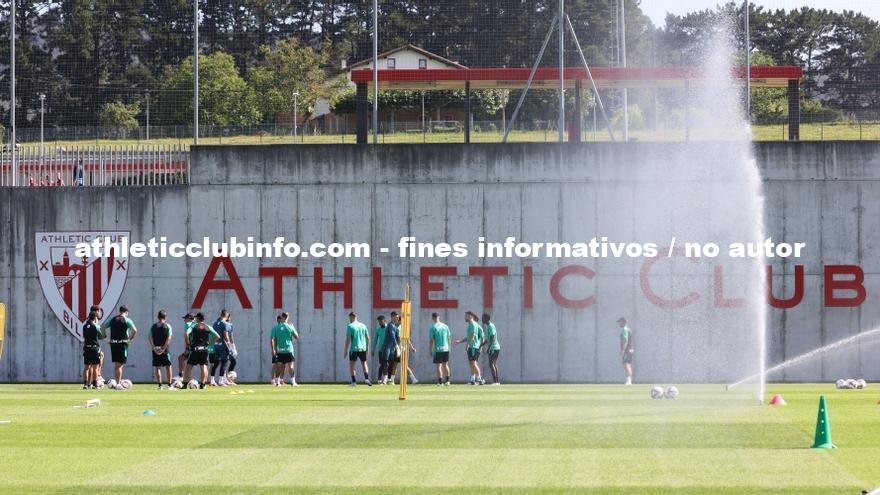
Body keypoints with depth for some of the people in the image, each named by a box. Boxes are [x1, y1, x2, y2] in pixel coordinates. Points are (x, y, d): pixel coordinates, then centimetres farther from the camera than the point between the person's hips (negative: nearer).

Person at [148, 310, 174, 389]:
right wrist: (163, 348, -12)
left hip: (156, 349, 1)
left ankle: (160, 385, 0)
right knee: (168, 366, 8)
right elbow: (169, 338, -10)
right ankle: (169, 384, 5)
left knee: (157, 367, 4)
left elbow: (150, 337, -4)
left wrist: (154, 347, -9)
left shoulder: (153, 326, 5)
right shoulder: (167, 326, -1)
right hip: (164, 350, -1)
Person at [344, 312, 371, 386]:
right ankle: (366, 378, -1)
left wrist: (346, 350, -6)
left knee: (351, 364, 5)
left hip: (354, 349, -4)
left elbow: (348, 339, -10)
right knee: (364, 363, 16)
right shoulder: (363, 326, 7)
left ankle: (354, 381, -2)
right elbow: (368, 338, 10)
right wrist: (367, 347, 21)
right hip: (363, 348, 4)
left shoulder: (350, 326, -6)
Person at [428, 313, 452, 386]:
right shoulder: (445, 326, 6)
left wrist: (430, 351, 0)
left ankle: (440, 381, -2)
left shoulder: (433, 328, -7)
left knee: (439, 365, 1)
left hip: (438, 349, -4)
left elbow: (431, 340, -6)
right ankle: (447, 380, 11)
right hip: (446, 349, 4)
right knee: (445, 365, 14)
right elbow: (448, 338, 11)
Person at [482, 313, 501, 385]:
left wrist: (488, 348, -26)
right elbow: (487, 339, 26)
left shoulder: (491, 326, -14)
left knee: (491, 364, -13)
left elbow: (492, 338, -22)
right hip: (495, 348, 10)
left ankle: (495, 381, -16)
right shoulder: (488, 327, 18)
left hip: (494, 348, -10)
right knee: (494, 364, 10)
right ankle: (497, 381, 10)